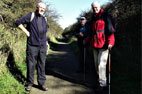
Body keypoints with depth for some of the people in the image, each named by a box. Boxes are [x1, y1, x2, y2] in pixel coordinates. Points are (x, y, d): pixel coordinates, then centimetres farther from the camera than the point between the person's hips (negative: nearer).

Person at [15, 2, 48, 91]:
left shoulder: (45, 19, 16)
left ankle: (42, 83, 16)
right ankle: (30, 83, 15)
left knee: (42, 65, 7)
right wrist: (26, 31, -7)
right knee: (31, 64, 2)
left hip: (43, 46, 4)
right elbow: (18, 22, -2)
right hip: (32, 45, -4)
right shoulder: (31, 16, 0)